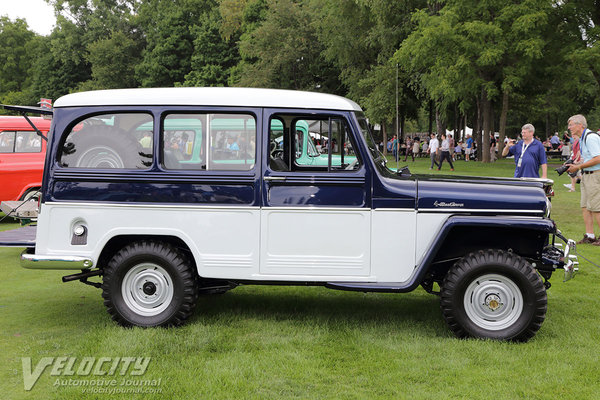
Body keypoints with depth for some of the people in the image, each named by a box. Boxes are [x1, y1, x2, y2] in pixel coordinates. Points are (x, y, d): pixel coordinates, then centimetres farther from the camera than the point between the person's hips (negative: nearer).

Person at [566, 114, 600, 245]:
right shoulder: (582, 138, 16)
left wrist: (578, 167, -16)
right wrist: (575, 165, 10)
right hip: (586, 175, 10)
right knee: (585, 207, 8)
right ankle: (589, 236, 12)